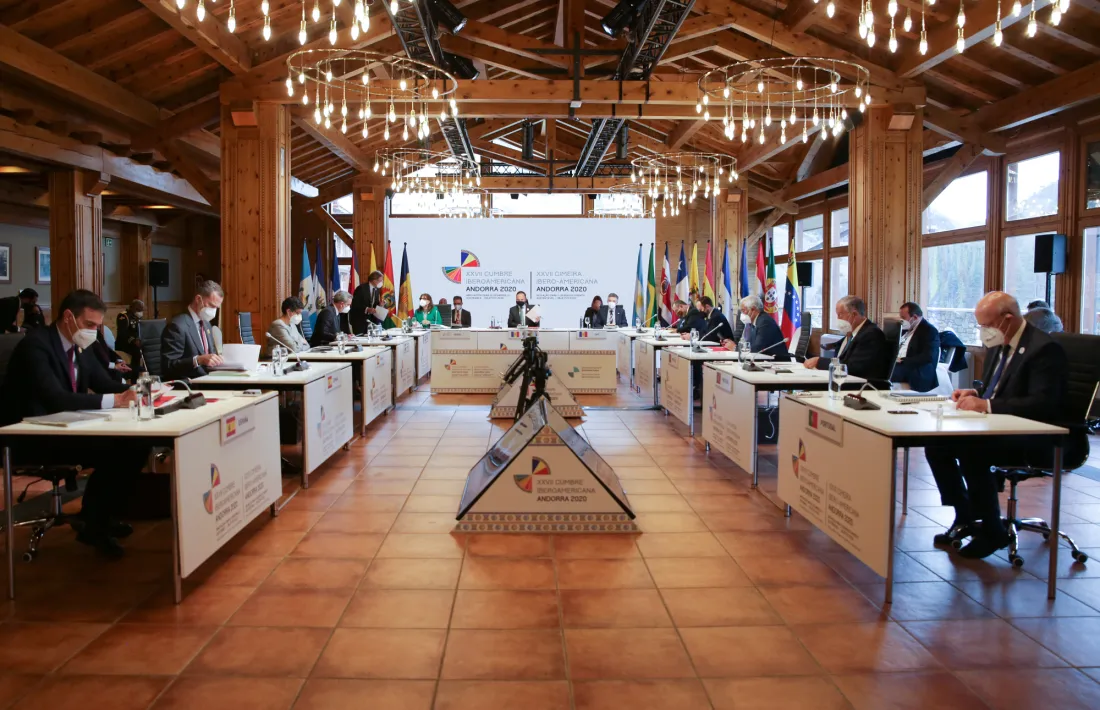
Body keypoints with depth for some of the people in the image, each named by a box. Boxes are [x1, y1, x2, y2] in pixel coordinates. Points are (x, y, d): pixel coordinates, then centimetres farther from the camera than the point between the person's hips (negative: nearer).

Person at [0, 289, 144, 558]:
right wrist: (114, 401, -36)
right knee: (111, 450, -27)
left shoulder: (80, 346, 7)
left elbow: (105, 384, 11)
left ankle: (102, 515, 4)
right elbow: (55, 398, -32)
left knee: (135, 444, -12)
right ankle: (92, 524, -5)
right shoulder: (35, 345, -19)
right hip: (30, 437, -8)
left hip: (64, 428, 8)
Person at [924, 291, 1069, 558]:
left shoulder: (1044, 348, -16)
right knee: (936, 444, -8)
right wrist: (974, 394, -1)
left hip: (1034, 440, -9)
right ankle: (964, 518, 3)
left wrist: (986, 404, -29)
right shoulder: (998, 345, 11)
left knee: (970, 450, -31)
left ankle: (992, 531, -12)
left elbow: (1043, 403, -26)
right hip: (1000, 429, 9)